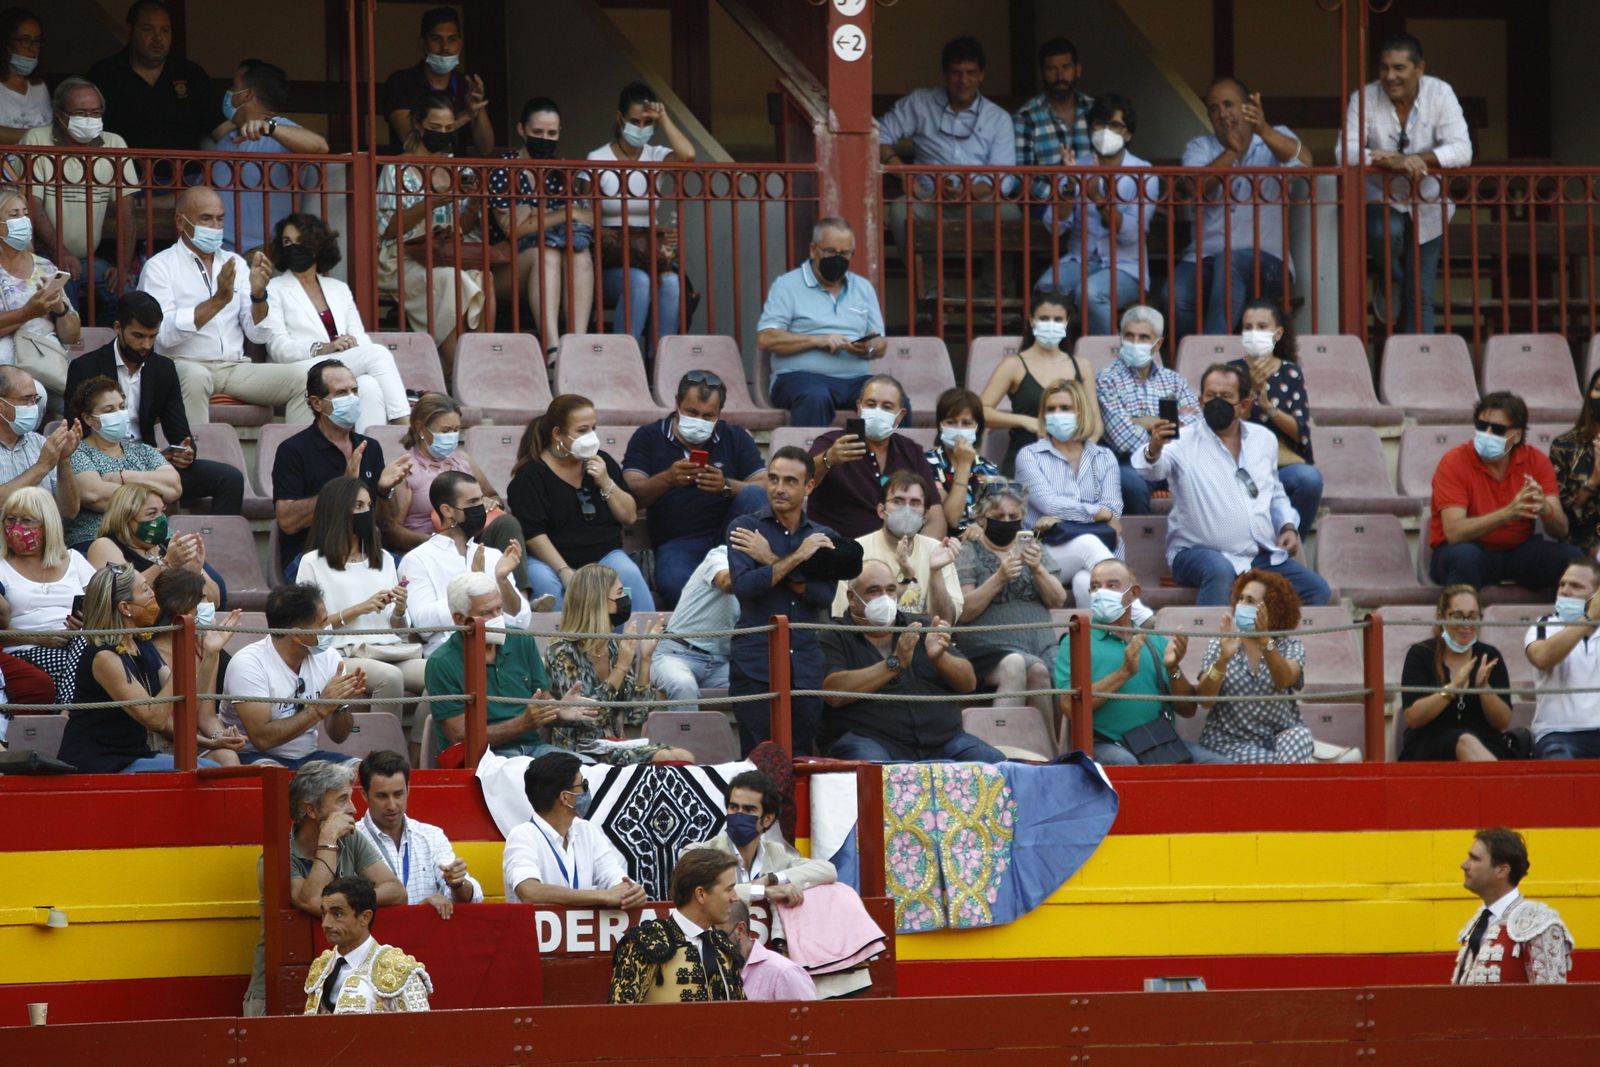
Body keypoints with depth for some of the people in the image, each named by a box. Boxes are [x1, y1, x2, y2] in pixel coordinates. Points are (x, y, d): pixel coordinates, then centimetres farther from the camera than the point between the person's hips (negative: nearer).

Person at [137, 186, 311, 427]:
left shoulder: (235, 264, 16)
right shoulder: (160, 267, 1)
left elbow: (259, 335, 9)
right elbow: (164, 334, -15)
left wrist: (258, 294, -10)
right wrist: (218, 300, -19)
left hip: (235, 368, 5)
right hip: (185, 365, -5)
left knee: (298, 379, -16)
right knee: (195, 376, -38)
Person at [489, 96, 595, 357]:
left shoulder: (562, 173, 17)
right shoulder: (503, 171, 1)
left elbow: (590, 219, 6)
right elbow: (513, 228, -9)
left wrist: (536, 216, -10)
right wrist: (566, 215, -7)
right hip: (506, 268, -4)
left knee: (579, 255, -29)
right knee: (545, 254, -35)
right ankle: (551, 347, -54)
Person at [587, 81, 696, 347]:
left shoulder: (657, 157, 12)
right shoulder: (598, 160, 3)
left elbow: (687, 155, -13)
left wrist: (663, 118, -5)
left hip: (652, 253, 2)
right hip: (610, 263, -2)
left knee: (671, 283, -32)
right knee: (638, 281, -36)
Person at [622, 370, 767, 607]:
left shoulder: (736, 438, 15)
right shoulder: (648, 438, 12)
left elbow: (765, 487, 2)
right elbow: (632, 494, -1)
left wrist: (727, 486, -19)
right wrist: (668, 479, -21)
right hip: (676, 543, -3)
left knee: (753, 496, -27)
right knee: (674, 583, -38)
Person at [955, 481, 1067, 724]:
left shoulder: (1032, 548, 20)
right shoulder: (969, 552, 9)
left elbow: (1058, 601, 11)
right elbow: (963, 612, -3)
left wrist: (1037, 569, -7)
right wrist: (999, 578, -14)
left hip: (1041, 649, 3)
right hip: (989, 648, -3)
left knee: (1038, 671, -32)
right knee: (1015, 665, -35)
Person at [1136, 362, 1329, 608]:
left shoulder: (1264, 440, 14)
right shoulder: (1186, 442, -3)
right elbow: (1152, 469, -24)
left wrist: (1288, 527, 7)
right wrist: (1153, 451, -48)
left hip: (1263, 556, 5)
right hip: (1201, 551, -5)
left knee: (1316, 588, -13)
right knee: (1219, 572, -38)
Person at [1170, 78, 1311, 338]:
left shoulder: (1275, 140, 13)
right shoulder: (1199, 148, 17)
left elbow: (1304, 161, -13)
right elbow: (1196, 188, -5)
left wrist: (1264, 130, -32)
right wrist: (1231, 153, -21)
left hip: (1265, 259, -2)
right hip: (1205, 257, 2)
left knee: (1230, 261, -38)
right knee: (1176, 295, -31)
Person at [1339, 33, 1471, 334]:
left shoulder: (1440, 94, -9)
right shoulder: (1364, 98, -10)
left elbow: (1462, 151, -18)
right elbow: (1346, 153, -20)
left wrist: (1414, 159, -34)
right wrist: (1390, 162, -39)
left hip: (1426, 208, 1)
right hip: (1379, 200, -1)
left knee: (1420, 298, 1)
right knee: (1386, 231, -34)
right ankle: (1388, 284, -2)